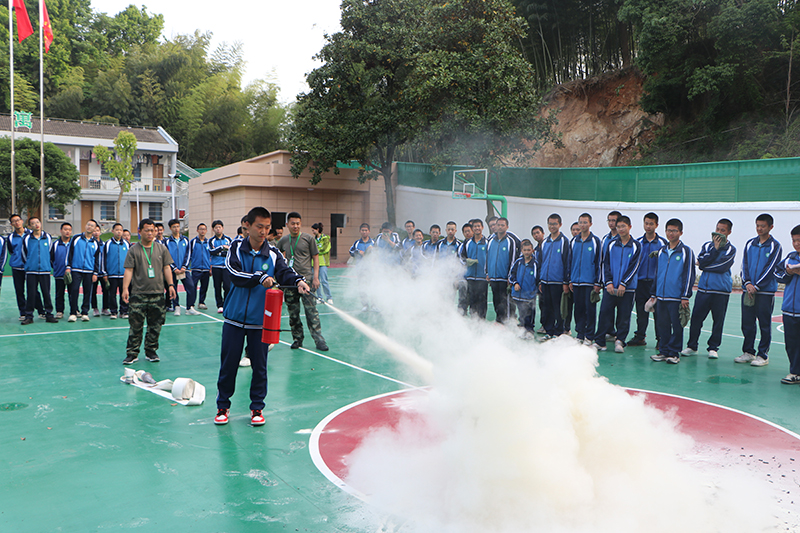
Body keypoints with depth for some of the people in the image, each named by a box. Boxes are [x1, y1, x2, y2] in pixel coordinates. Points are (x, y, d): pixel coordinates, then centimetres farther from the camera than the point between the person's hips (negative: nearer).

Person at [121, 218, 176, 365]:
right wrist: (125, 288, -11)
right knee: (135, 325, -2)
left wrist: (170, 284, 1)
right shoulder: (133, 250, 2)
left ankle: (151, 351, 19)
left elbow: (166, 267, 10)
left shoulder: (161, 248, 9)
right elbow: (128, 270, -1)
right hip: (138, 294, -2)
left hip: (157, 293, 2)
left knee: (155, 325, 6)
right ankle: (132, 353, 8)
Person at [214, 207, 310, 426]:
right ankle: (223, 406, 25)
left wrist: (298, 281, -36)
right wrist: (260, 278, -29)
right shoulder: (236, 248, 0)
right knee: (228, 365, 6)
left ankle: (257, 407, 22)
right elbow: (235, 274, -15)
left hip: (261, 320, 1)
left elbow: (285, 273, -14)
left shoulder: (273, 254, 2)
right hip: (234, 318, -1)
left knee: (259, 365, 6)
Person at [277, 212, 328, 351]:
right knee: (293, 312, 7)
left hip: (306, 279, -3)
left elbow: (315, 258, 4)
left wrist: (315, 277, -5)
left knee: (311, 311, -7)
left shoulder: (308, 239, 3)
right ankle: (297, 339, 19)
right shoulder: (283, 241, 10)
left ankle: (319, 340, -3)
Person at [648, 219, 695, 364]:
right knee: (662, 324, 8)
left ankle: (674, 353, 9)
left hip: (676, 297, -5)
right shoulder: (661, 251, 14)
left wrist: (685, 297, -9)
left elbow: (689, 275, -4)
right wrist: (653, 294, 17)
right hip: (661, 296, 5)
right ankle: (664, 351, 17)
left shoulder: (686, 251, -2)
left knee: (677, 326, 1)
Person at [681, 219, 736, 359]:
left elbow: (723, 266, -12)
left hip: (721, 290, -2)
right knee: (696, 317, 0)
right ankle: (692, 346, 11)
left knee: (718, 320, 2)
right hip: (704, 287, 2)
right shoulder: (707, 245, 11)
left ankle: (713, 347, 14)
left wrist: (705, 265, -5)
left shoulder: (730, 249, 3)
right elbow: (701, 262, -5)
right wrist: (715, 249, -8)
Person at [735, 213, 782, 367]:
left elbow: (771, 268, -8)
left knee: (765, 324, 2)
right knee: (747, 323, 7)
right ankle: (748, 352, 19)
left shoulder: (775, 246, -1)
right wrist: (747, 283, -8)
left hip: (766, 291, -4)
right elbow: (744, 264, 6)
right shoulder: (750, 244, 11)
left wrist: (756, 286, -14)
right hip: (748, 290, 4)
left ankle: (763, 355, 9)